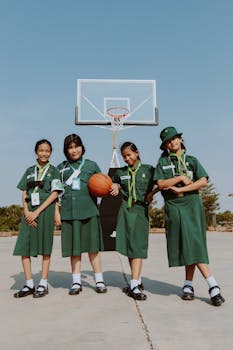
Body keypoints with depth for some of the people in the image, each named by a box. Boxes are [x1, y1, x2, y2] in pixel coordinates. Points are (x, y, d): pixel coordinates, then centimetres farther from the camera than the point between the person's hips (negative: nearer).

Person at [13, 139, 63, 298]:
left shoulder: (54, 171, 6)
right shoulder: (30, 171, 16)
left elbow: (54, 194, -4)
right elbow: (24, 194, 11)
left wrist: (37, 212, -11)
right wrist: (27, 212, -6)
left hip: (45, 210, -3)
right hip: (29, 211, 3)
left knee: (45, 248, -1)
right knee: (23, 247, -2)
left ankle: (43, 284, 7)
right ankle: (29, 284, 7)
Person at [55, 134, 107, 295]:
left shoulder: (91, 165, 10)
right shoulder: (61, 168, 12)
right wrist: (57, 212, 5)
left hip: (88, 210, -1)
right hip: (68, 212, 1)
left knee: (93, 247, 2)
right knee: (74, 248, 5)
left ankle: (99, 281, 12)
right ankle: (77, 282, 16)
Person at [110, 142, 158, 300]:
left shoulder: (148, 169, 2)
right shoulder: (121, 172, 10)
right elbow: (114, 183, 28)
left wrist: (152, 193, -6)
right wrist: (115, 188, 7)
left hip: (141, 210, -3)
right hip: (126, 210, 3)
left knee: (137, 246, -9)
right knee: (128, 246, 5)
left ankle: (134, 285, -12)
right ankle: (138, 281, 17)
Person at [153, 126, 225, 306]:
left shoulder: (191, 160, 12)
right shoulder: (163, 162, 12)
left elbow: (203, 181, -3)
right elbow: (160, 184, -1)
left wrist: (180, 189, -9)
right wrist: (181, 178, -9)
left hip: (192, 205, 0)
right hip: (173, 206, 0)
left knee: (193, 244, -5)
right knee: (188, 246, -5)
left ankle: (188, 284, 7)